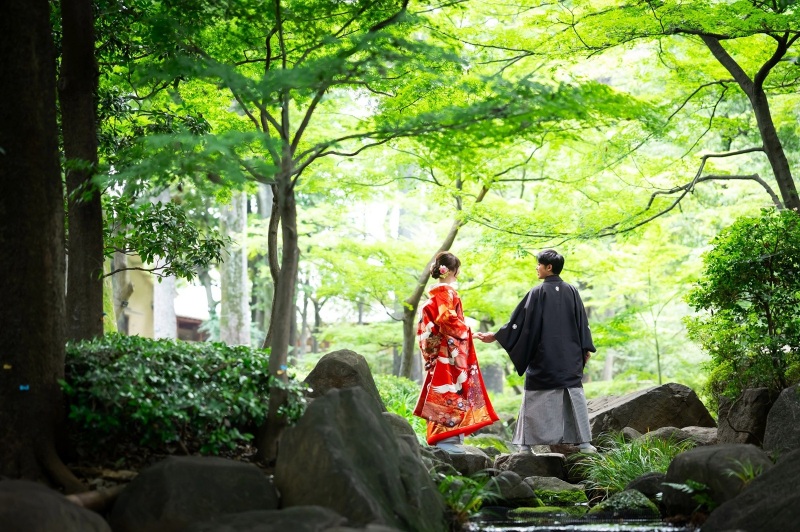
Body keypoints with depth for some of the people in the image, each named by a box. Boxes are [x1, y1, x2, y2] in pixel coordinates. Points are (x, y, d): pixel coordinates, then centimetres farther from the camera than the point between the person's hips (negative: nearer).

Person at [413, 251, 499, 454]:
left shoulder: (434, 293, 16)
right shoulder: (447, 292, -11)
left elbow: (428, 323, 16)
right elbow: (447, 319, -21)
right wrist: (466, 331, -8)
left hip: (438, 352, 10)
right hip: (450, 352, -10)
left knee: (442, 394, 10)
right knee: (451, 391, -10)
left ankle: (440, 437, 12)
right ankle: (448, 439, -12)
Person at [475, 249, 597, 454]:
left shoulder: (538, 292, -9)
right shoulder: (571, 291, 4)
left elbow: (520, 321, -8)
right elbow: (582, 322, 7)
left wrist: (494, 336, -1)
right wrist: (586, 349, 14)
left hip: (543, 358, -4)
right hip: (569, 357, 4)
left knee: (535, 400, 2)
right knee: (574, 396, 5)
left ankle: (527, 443, 1)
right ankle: (583, 442, 0)